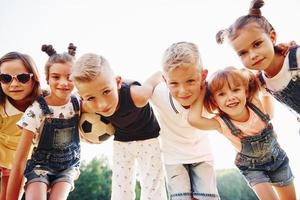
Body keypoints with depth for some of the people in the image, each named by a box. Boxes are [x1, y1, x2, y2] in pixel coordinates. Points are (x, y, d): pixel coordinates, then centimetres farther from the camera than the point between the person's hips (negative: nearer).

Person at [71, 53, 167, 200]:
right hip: (121, 141, 3)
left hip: (148, 137, -3)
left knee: (152, 187, 1)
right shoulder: (88, 105, -27)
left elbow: (160, 75, -24)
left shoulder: (136, 95, -41)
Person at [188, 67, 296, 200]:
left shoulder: (255, 103, -24)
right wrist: (203, 89, -37)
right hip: (251, 167, -3)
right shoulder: (222, 123, -30)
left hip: (277, 159, 3)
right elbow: (193, 119, -47)